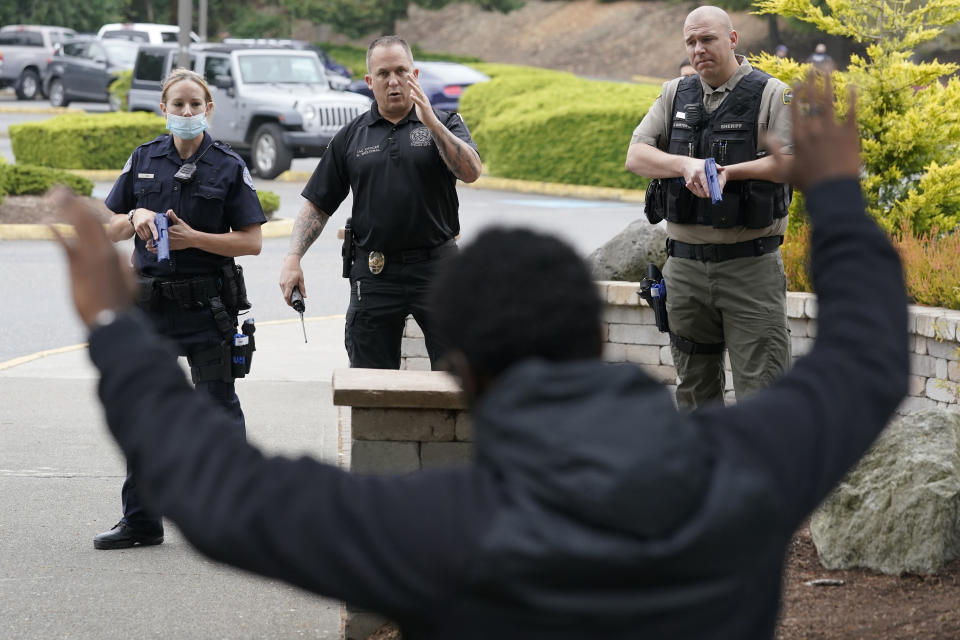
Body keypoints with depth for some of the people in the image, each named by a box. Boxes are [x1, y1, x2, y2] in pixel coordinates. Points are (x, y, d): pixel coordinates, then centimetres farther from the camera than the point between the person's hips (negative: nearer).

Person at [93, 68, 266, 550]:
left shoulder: (228, 167, -2)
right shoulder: (143, 161, 8)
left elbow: (251, 241, -5)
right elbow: (109, 230, 11)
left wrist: (193, 238, -16)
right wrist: (135, 216, -11)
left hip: (207, 305, -4)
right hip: (150, 303, 4)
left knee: (218, 408, 0)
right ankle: (141, 519, 18)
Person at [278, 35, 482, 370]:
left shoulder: (444, 125, 6)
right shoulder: (351, 137, 11)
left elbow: (470, 172, -13)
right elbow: (317, 205, 12)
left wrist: (431, 122, -22)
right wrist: (292, 259, -1)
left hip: (435, 268, -2)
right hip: (373, 275, 2)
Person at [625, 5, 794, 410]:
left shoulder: (772, 96, -2)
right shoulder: (676, 96, 11)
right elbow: (636, 156, 1)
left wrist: (729, 172, -24)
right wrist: (686, 164, -17)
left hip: (750, 266, -5)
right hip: (685, 265, 5)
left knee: (760, 384, -7)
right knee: (694, 384, 13)